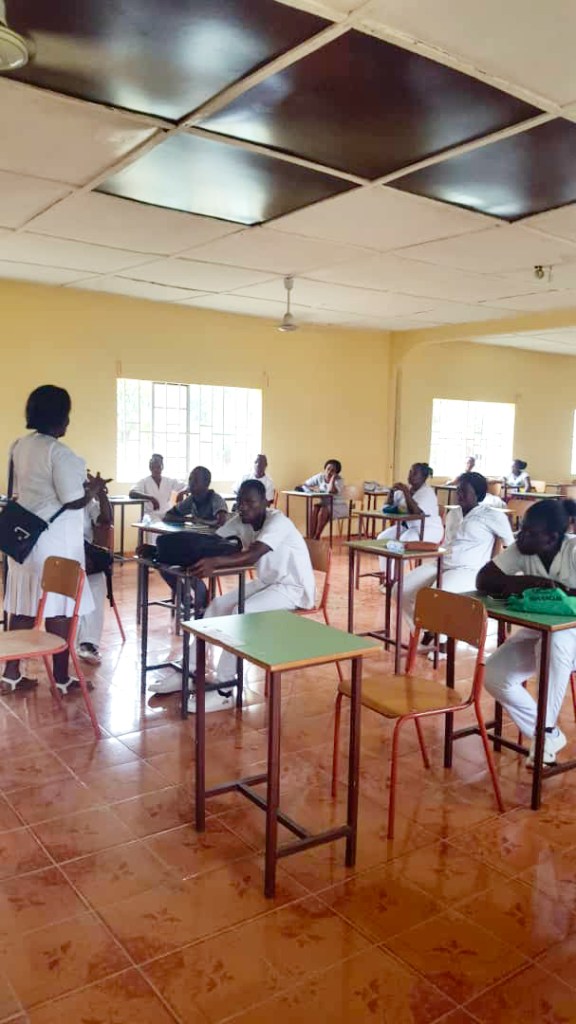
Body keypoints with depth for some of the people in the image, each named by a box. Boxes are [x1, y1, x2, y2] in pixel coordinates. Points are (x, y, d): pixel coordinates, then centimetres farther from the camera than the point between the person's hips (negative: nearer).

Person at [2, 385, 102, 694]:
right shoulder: (58, 452, -17)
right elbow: (75, 501, -20)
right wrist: (94, 488, 0)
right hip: (54, 543, -8)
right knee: (58, 610, 1)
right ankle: (61, 678, 11)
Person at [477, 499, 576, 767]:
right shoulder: (521, 549, -12)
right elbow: (483, 579, -15)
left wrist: (547, 586, -33)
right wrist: (522, 583, -31)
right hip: (537, 631, 5)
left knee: (554, 644, -39)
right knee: (493, 676, -15)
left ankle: (546, 728, -18)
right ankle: (548, 736, 5)